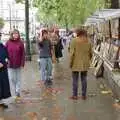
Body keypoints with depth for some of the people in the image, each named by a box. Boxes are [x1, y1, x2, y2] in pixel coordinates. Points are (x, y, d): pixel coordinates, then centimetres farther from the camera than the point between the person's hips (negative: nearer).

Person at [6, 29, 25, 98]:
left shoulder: (20, 43, -3)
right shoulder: (8, 43, 0)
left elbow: (23, 54, -3)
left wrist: (22, 64, -8)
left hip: (18, 64, -1)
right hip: (10, 64, 1)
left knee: (18, 79, 8)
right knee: (12, 79, 6)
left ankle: (18, 92, 17)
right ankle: (14, 93, 17)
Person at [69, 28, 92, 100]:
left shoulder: (74, 41, -10)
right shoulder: (88, 41, 3)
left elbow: (72, 53, -13)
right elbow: (90, 53, 7)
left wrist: (71, 63, -4)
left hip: (76, 64, -4)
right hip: (85, 64, 4)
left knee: (75, 80, 5)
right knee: (84, 79, 12)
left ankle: (75, 95, 10)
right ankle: (84, 95, 17)